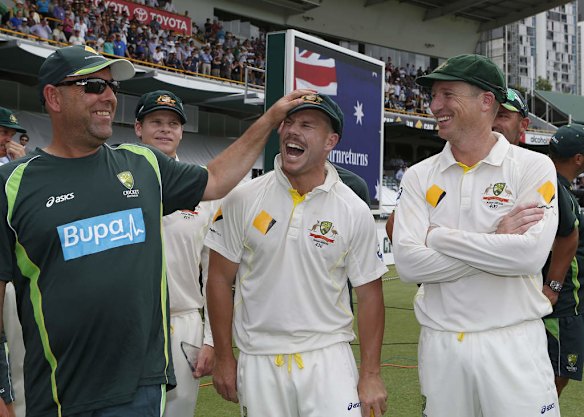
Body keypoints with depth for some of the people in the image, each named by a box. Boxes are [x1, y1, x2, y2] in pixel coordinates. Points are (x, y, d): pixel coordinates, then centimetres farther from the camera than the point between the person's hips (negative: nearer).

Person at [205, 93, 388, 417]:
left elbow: (368, 294, 1)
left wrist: (370, 375, -1)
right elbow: (220, 279, 2)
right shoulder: (243, 199, -3)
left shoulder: (355, 211, -2)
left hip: (327, 357, 0)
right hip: (258, 362, 1)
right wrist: (223, 359, 1)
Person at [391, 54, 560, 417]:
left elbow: (531, 254, -18)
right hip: (439, 345, 3)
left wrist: (439, 236, -12)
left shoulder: (533, 167, -3)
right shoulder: (419, 176, 4)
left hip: (514, 345, -2)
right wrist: (495, 241, -13)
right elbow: (408, 263, -8)